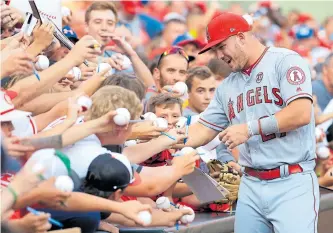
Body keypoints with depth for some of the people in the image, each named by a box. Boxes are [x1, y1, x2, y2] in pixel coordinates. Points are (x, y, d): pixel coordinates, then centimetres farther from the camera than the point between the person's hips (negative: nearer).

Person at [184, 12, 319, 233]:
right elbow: (203, 131, 19)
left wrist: (250, 128, -15)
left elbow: (301, 113, -16)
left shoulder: (286, 62, -4)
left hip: (292, 184, -6)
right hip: (251, 185, 6)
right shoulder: (227, 86, 15)